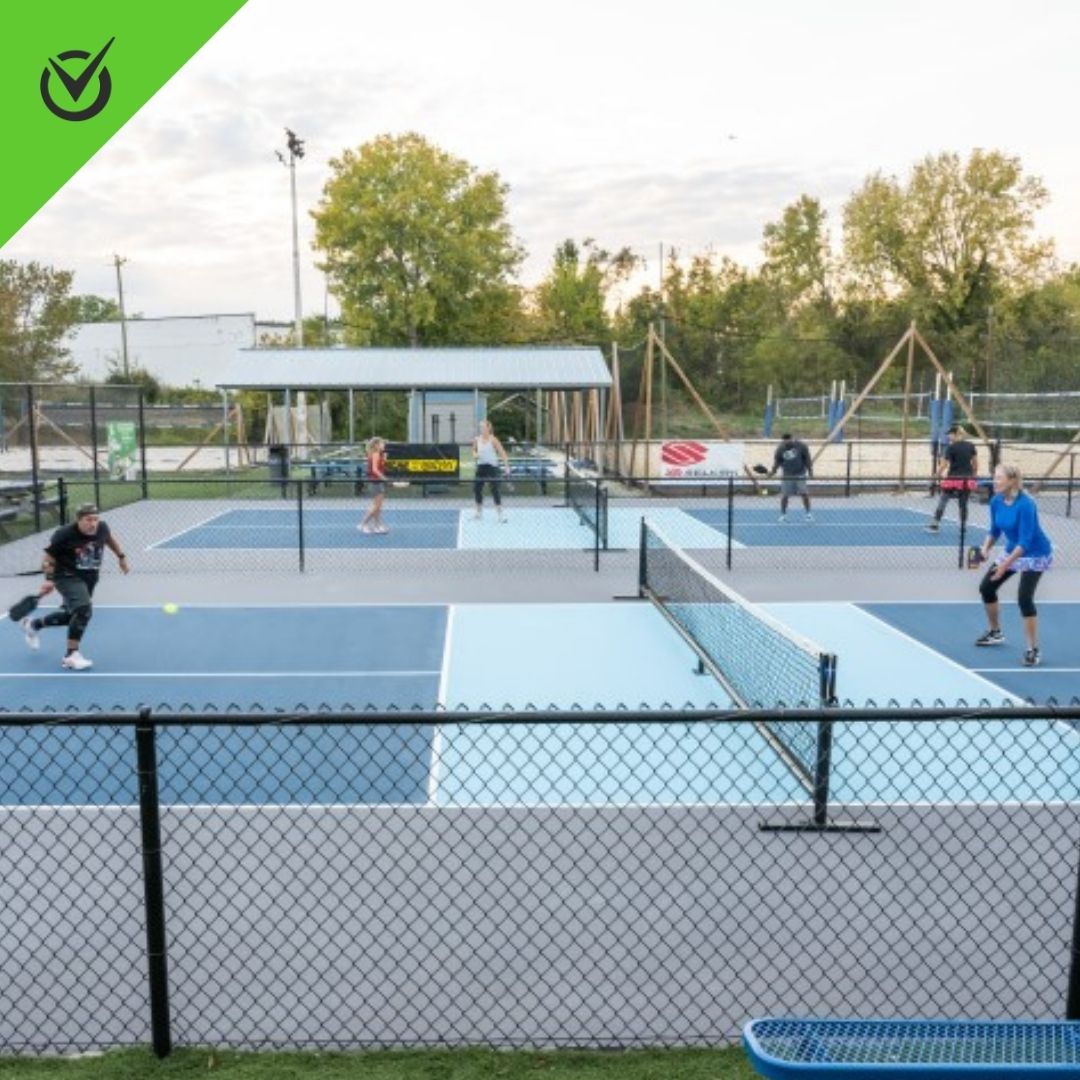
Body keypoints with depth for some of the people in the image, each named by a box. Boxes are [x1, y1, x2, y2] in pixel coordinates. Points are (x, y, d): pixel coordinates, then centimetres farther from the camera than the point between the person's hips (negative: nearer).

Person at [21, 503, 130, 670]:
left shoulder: (101, 528, -9)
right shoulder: (64, 535, -22)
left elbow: (110, 538, 17)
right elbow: (48, 559, -9)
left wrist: (122, 557, 19)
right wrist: (49, 579, -20)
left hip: (89, 579, 7)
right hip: (68, 577, -7)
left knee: (71, 615, 20)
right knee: (84, 610, -27)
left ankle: (33, 624, 48)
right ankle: (71, 655, -15)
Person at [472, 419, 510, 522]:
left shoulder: (493, 440, -10)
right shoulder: (477, 439, 4)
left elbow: (502, 453, -11)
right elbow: (474, 450, 21)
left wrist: (506, 465, -18)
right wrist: (475, 454, -4)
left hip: (492, 466, -5)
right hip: (481, 466, 5)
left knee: (495, 489, -11)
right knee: (476, 489, 6)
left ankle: (500, 513, -7)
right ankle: (479, 511, 23)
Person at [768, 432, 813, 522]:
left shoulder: (801, 446, -9)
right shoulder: (780, 448, -6)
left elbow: (807, 459, -2)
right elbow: (777, 461, 0)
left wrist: (810, 470, -5)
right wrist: (773, 471, -14)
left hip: (800, 474, -1)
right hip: (786, 475, 1)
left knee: (804, 493, -4)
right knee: (784, 495, -1)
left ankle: (808, 514, 9)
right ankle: (783, 514, 13)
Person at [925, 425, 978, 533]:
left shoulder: (951, 447, -9)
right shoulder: (971, 446, 6)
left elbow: (943, 465, -10)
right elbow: (975, 463, 10)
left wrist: (937, 475, 1)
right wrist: (974, 476, 20)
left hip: (953, 479, -4)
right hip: (967, 480, 4)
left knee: (942, 502, 6)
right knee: (963, 504, 8)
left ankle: (935, 525, 9)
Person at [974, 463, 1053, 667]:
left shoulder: (1025, 505, -29)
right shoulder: (996, 502, -8)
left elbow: (1026, 541, -31)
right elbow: (995, 530, 5)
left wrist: (1006, 564, -37)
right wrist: (985, 549, -12)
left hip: (1035, 554, -8)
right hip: (1013, 551, 8)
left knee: (1024, 598, -20)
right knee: (986, 587, 8)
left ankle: (1033, 650, -7)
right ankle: (995, 633, 30)